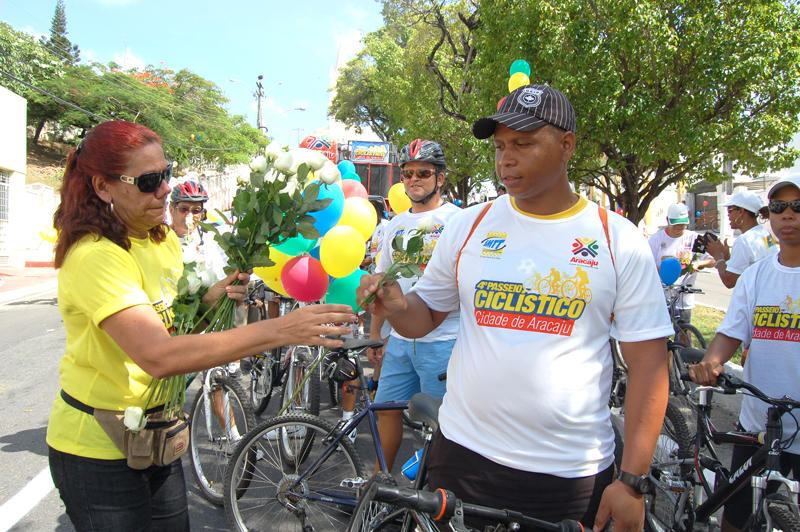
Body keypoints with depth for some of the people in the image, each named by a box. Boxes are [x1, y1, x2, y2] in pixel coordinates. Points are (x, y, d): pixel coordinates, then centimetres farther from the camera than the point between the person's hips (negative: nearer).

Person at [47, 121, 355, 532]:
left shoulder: (165, 241, 3)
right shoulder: (95, 256, -26)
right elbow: (157, 355, -38)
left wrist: (207, 300, -10)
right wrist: (277, 331, -42)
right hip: (98, 449, -8)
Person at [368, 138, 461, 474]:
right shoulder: (396, 224, 13)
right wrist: (374, 335, 17)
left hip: (442, 341, -6)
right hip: (398, 339, 6)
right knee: (387, 409, 15)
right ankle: (380, 478, 34)